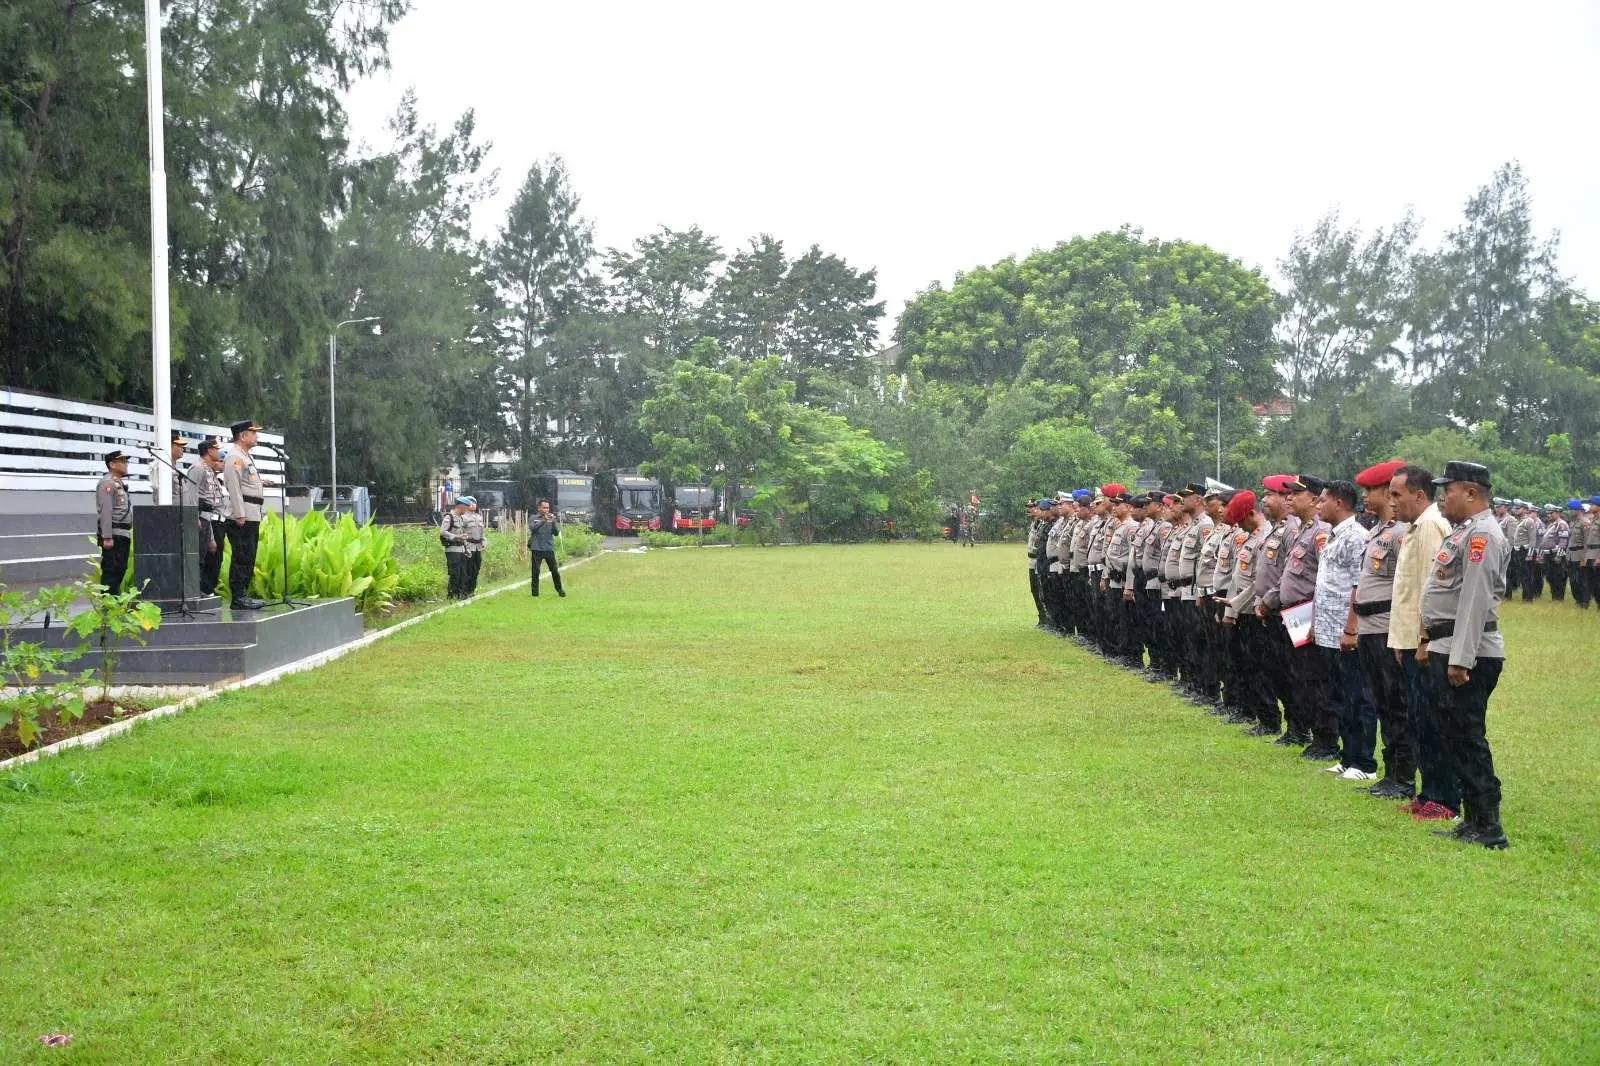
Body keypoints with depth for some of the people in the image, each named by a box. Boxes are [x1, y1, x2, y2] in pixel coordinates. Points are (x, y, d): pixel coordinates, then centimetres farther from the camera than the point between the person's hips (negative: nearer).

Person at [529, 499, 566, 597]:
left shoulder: (551, 519, 8)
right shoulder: (534, 518, 3)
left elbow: (555, 533, 0)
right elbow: (532, 528, -15)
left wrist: (553, 522, -17)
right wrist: (543, 520, -25)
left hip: (549, 549, 2)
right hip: (537, 549, -2)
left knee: (555, 571, 0)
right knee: (536, 572, -1)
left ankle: (559, 589, 17)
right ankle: (535, 593, 8)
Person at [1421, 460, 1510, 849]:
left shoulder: (1482, 535, -16)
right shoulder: (1463, 532, 17)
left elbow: (1475, 600, -22)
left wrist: (1460, 658, -24)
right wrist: (1430, 640, 22)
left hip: (1467, 653, -10)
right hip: (1446, 649, 10)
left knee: (1467, 737, -8)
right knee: (1456, 737, 13)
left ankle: (1489, 828, -4)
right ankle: (1472, 820, 19)